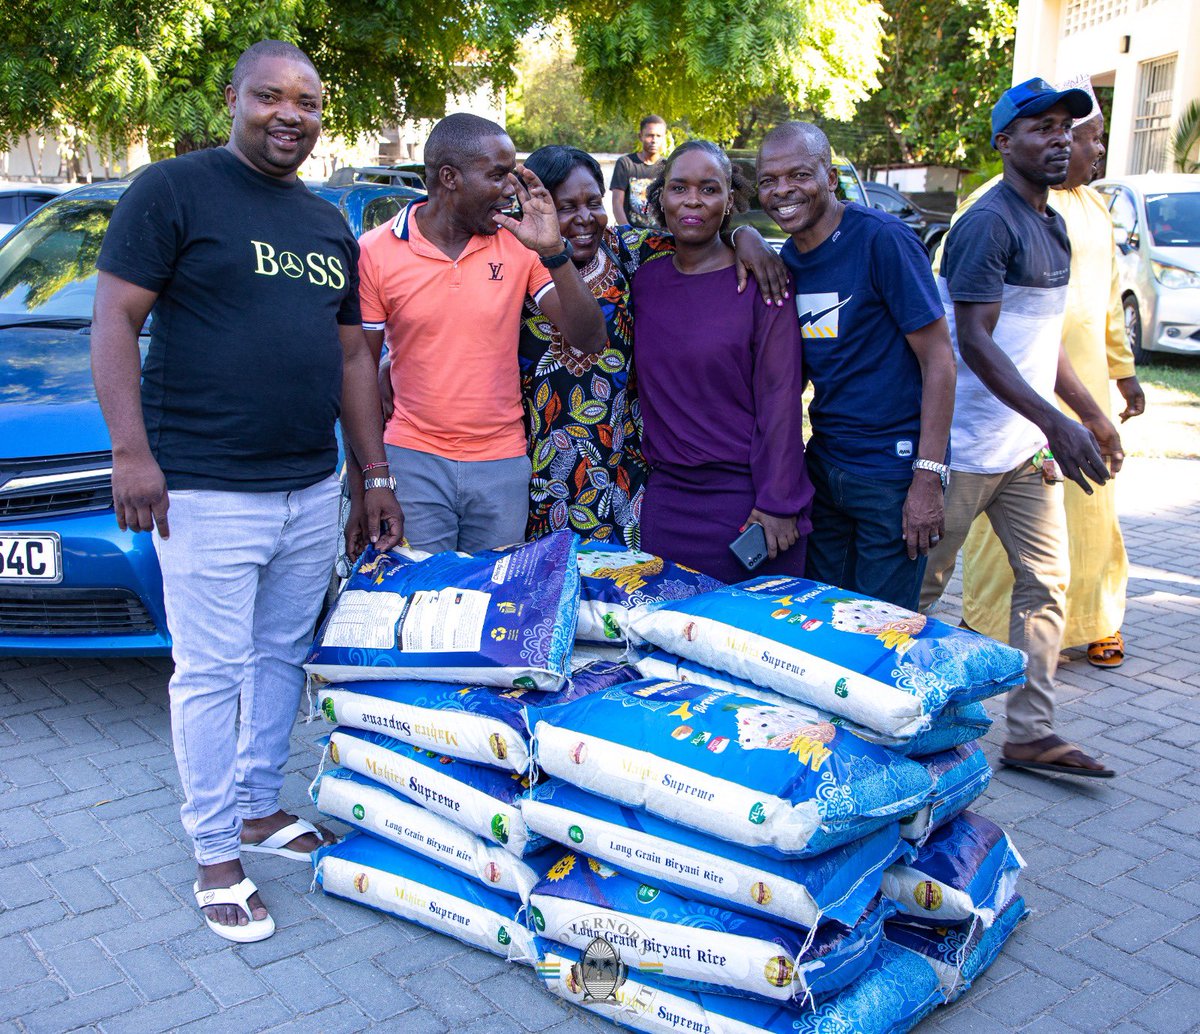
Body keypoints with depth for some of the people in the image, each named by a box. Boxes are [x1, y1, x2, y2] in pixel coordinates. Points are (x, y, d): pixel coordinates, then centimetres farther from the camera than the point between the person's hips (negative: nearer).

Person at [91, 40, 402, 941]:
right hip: (207, 491, -6)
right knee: (212, 673, 2)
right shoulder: (173, 191, -5)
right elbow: (116, 319, -9)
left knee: (284, 657, 15)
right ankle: (217, 854, 17)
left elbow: (352, 353, 17)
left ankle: (262, 807, 33)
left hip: (313, 489, 6)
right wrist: (131, 449, -18)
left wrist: (376, 475, 14)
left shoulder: (329, 226, 15)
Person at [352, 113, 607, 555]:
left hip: (503, 466, 2)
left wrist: (554, 251, -19)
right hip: (412, 463, -1)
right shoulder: (375, 252, -4)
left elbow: (590, 340, -6)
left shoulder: (519, 244, -1)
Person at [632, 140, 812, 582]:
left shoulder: (759, 279, -7)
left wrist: (778, 503, -13)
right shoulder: (644, 280, 7)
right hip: (665, 494, 4)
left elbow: (780, 396, -10)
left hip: (746, 497, -4)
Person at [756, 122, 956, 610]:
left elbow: (938, 358, -15)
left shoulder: (883, 239, -14)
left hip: (892, 472, -6)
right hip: (823, 465, 7)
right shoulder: (788, 258, 7)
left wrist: (927, 478, -18)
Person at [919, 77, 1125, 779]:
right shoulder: (989, 223, -14)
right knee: (919, 588, 3)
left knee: (1046, 582, 8)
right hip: (970, 447, -9)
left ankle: (1032, 734, 17)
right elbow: (974, 342, -22)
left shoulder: (1053, 226, 16)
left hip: (1030, 444, 9)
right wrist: (1057, 424, -29)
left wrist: (1093, 415, 22)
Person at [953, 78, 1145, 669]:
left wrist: (1123, 370, 22)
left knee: (1091, 505, 12)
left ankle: (1093, 619, 26)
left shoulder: (1094, 206, 17)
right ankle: (987, 622, 13)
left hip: (1086, 381, 8)